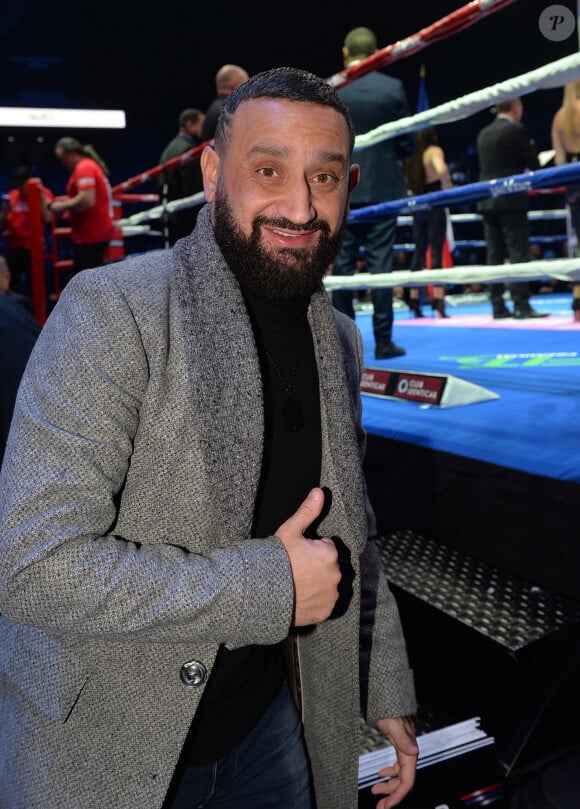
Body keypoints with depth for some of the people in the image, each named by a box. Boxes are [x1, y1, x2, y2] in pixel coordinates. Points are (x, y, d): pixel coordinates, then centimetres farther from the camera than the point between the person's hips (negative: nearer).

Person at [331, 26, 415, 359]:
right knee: (381, 263, 1)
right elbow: (408, 143, 1)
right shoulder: (393, 88, -2)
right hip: (383, 188, 0)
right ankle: (383, 341, 1)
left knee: (343, 265, 5)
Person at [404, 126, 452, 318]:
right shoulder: (434, 151, -3)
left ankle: (414, 300, 11)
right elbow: (442, 170, -22)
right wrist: (449, 190, -11)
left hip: (417, 207, 6)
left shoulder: (412, 158, 15)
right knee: (436, 252, -8)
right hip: (434, 206, -6)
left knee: (419, 253, 10)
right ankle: (438, 301, -14)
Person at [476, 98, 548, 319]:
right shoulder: (517, 129, -6)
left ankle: (498, 307, 7)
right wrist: (530, 149, 16)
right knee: (518, 254, -5)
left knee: (495, 255, 6)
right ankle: (522, 305, -8)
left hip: (487, 202, 6)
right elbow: (533, 164, -5)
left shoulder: (484, 133, 13)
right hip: (511, 201, -6)